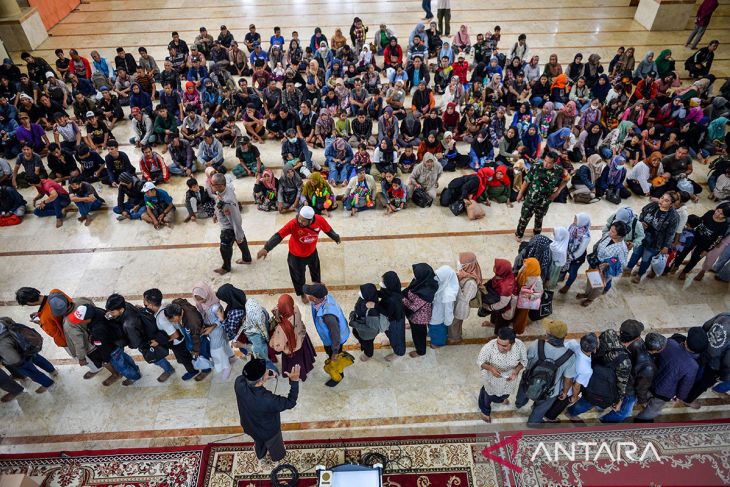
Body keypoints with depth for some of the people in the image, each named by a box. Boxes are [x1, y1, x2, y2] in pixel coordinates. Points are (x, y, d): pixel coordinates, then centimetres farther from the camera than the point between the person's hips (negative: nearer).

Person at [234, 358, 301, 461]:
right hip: (268, 431, -4)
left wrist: (263, 376, -20)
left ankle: (260, 455, 67)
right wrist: (294, 381, -32)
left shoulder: (239, 383, -35)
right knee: (274, 444, 32)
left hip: (249, 425, 4)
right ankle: (277, 456, 63)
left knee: (258, 441, 38)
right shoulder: (268, 400, -47)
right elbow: (290, 402, -29)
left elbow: (245, 377, -8)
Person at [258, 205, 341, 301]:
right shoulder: (293, 223, -39)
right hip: (296, 255, -3)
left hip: (312, 252, 3)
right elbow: (279, 235, -43)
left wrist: (336, 238, 12)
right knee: (298, 275, 21)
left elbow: (328, 230, -8)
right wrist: (266, 248, -54)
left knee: (315, 270, 32)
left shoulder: (319, 220, -28)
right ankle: (302, 294, 54)